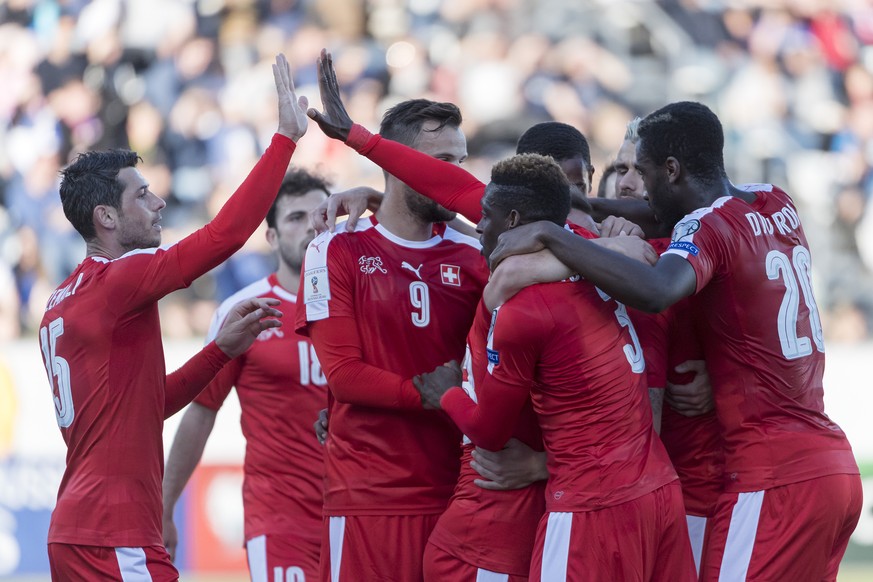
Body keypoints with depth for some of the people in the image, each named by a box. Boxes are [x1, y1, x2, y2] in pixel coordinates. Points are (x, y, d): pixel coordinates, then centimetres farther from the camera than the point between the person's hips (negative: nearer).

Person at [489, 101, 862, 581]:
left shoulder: (709, 227, -12)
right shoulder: (777, 205, 12)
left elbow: (655, 292, -33)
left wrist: (549, 235, -25)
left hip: (775, 479, -9)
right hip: (835, 464, 9)